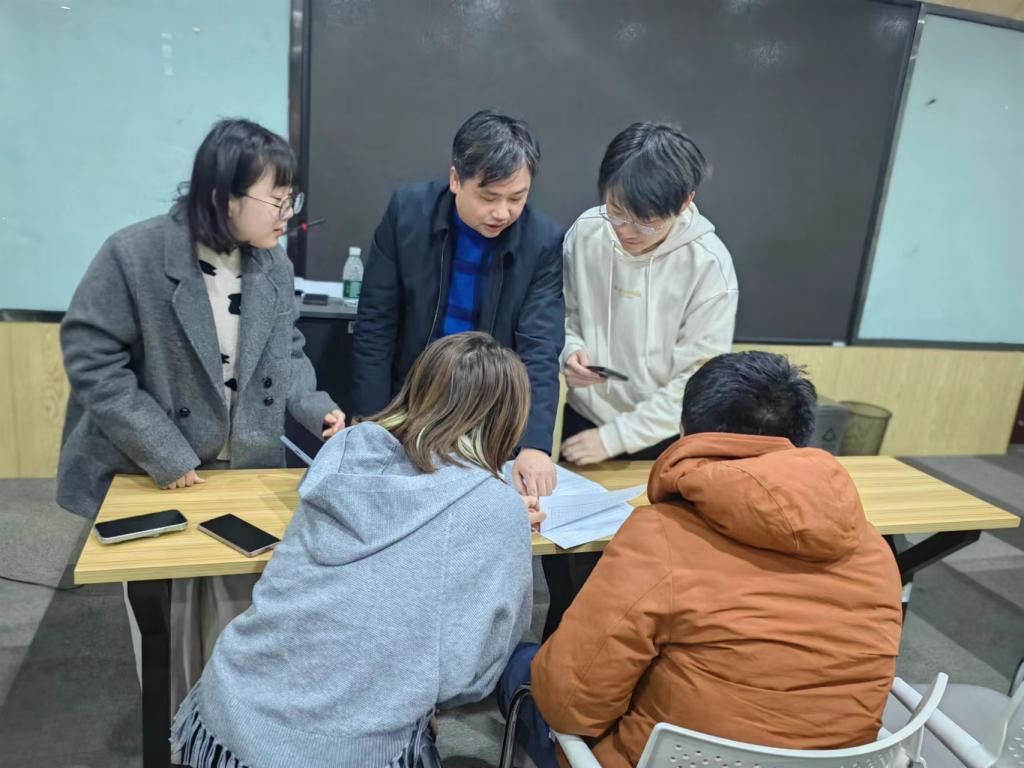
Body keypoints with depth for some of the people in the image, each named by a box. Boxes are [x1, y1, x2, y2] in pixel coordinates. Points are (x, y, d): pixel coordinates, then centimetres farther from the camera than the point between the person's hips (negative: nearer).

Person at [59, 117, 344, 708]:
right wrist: (164, 453, -20)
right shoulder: (133, 255, -20)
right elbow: (92, 360, -17)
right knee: (166, 613, 14)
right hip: (156, 476, -3)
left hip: (247, 471, 4)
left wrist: (315, 408, -9)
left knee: (239, 614, 14)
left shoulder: (275, 265, -3)